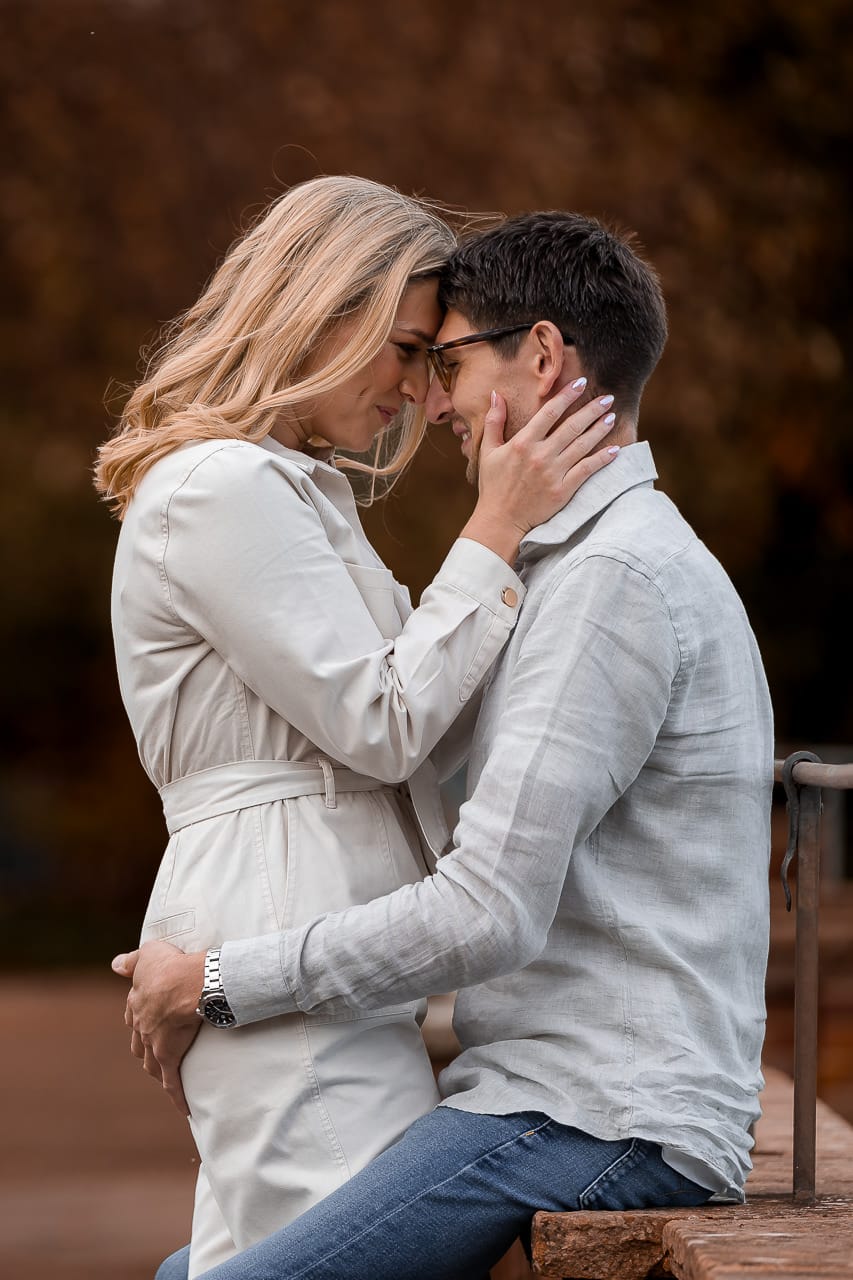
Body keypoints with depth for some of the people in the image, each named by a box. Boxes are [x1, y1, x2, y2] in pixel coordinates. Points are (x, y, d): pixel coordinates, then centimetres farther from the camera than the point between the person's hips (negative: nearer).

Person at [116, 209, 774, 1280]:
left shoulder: (619, 579, -14)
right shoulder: (588, 565, 20)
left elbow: (491, 914, -20)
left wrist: (220, 983, -9)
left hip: (595, 1129, -11)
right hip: (548, 1100, 11)